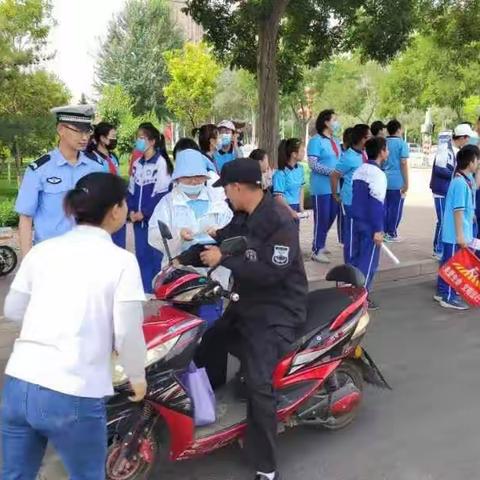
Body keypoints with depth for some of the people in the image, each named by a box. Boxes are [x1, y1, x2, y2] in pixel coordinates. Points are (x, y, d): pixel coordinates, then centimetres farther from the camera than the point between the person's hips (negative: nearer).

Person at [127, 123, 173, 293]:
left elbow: (161, 194, -12)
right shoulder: (137, 164, 12)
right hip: (138, 218, 6)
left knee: (155, 254, -1)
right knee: (141, 254, 9)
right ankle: (145, 289, 19)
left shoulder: (161, 162, -8)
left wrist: (144, 213, -12)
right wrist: (132, 210, -1)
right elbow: (131, 190, 15)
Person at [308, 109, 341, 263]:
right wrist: (333, 172, -21)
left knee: (331, 217, 13)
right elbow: (313, 164, -17)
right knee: (321, 219, -3)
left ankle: (320, 245, 29)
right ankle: (316, 251, 6)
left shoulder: (335, 141, 13)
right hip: (321, 187, -8)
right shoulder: (316, 141, -10)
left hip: (335, 186, 8)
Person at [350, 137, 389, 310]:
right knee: (369, 261, 1)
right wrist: (378, 230, -19)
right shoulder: (378, 174, -17)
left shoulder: (359, 171, 9)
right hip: (370, 224, -8)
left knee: (355, 257, 15)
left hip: (356, 219, 8)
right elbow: (376, 204, -20)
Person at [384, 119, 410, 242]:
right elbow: (403, 164, -11)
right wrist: (406, 183, -8)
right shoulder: (402, 143, -7)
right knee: (395, 207, 2)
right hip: (397, 182, -5)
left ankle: (384, 231, 15)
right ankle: (391, 234, 4)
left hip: (384, 181, 6)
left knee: (385, 206, 12)